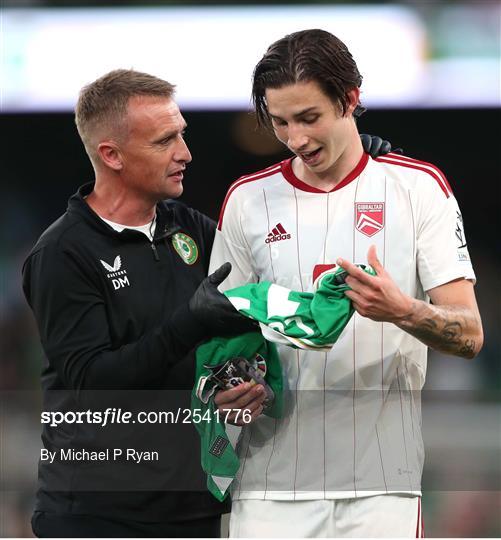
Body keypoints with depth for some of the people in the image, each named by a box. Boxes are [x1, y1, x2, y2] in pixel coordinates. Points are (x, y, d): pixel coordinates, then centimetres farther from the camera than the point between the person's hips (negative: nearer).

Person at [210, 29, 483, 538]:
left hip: (383, 481, -1)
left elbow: (469, 334, -2)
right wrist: (225, 385, -8)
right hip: (272, 482, 2)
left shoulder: (420, 187, 2)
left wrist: (402, 311, -23)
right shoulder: (247, 199, 9)